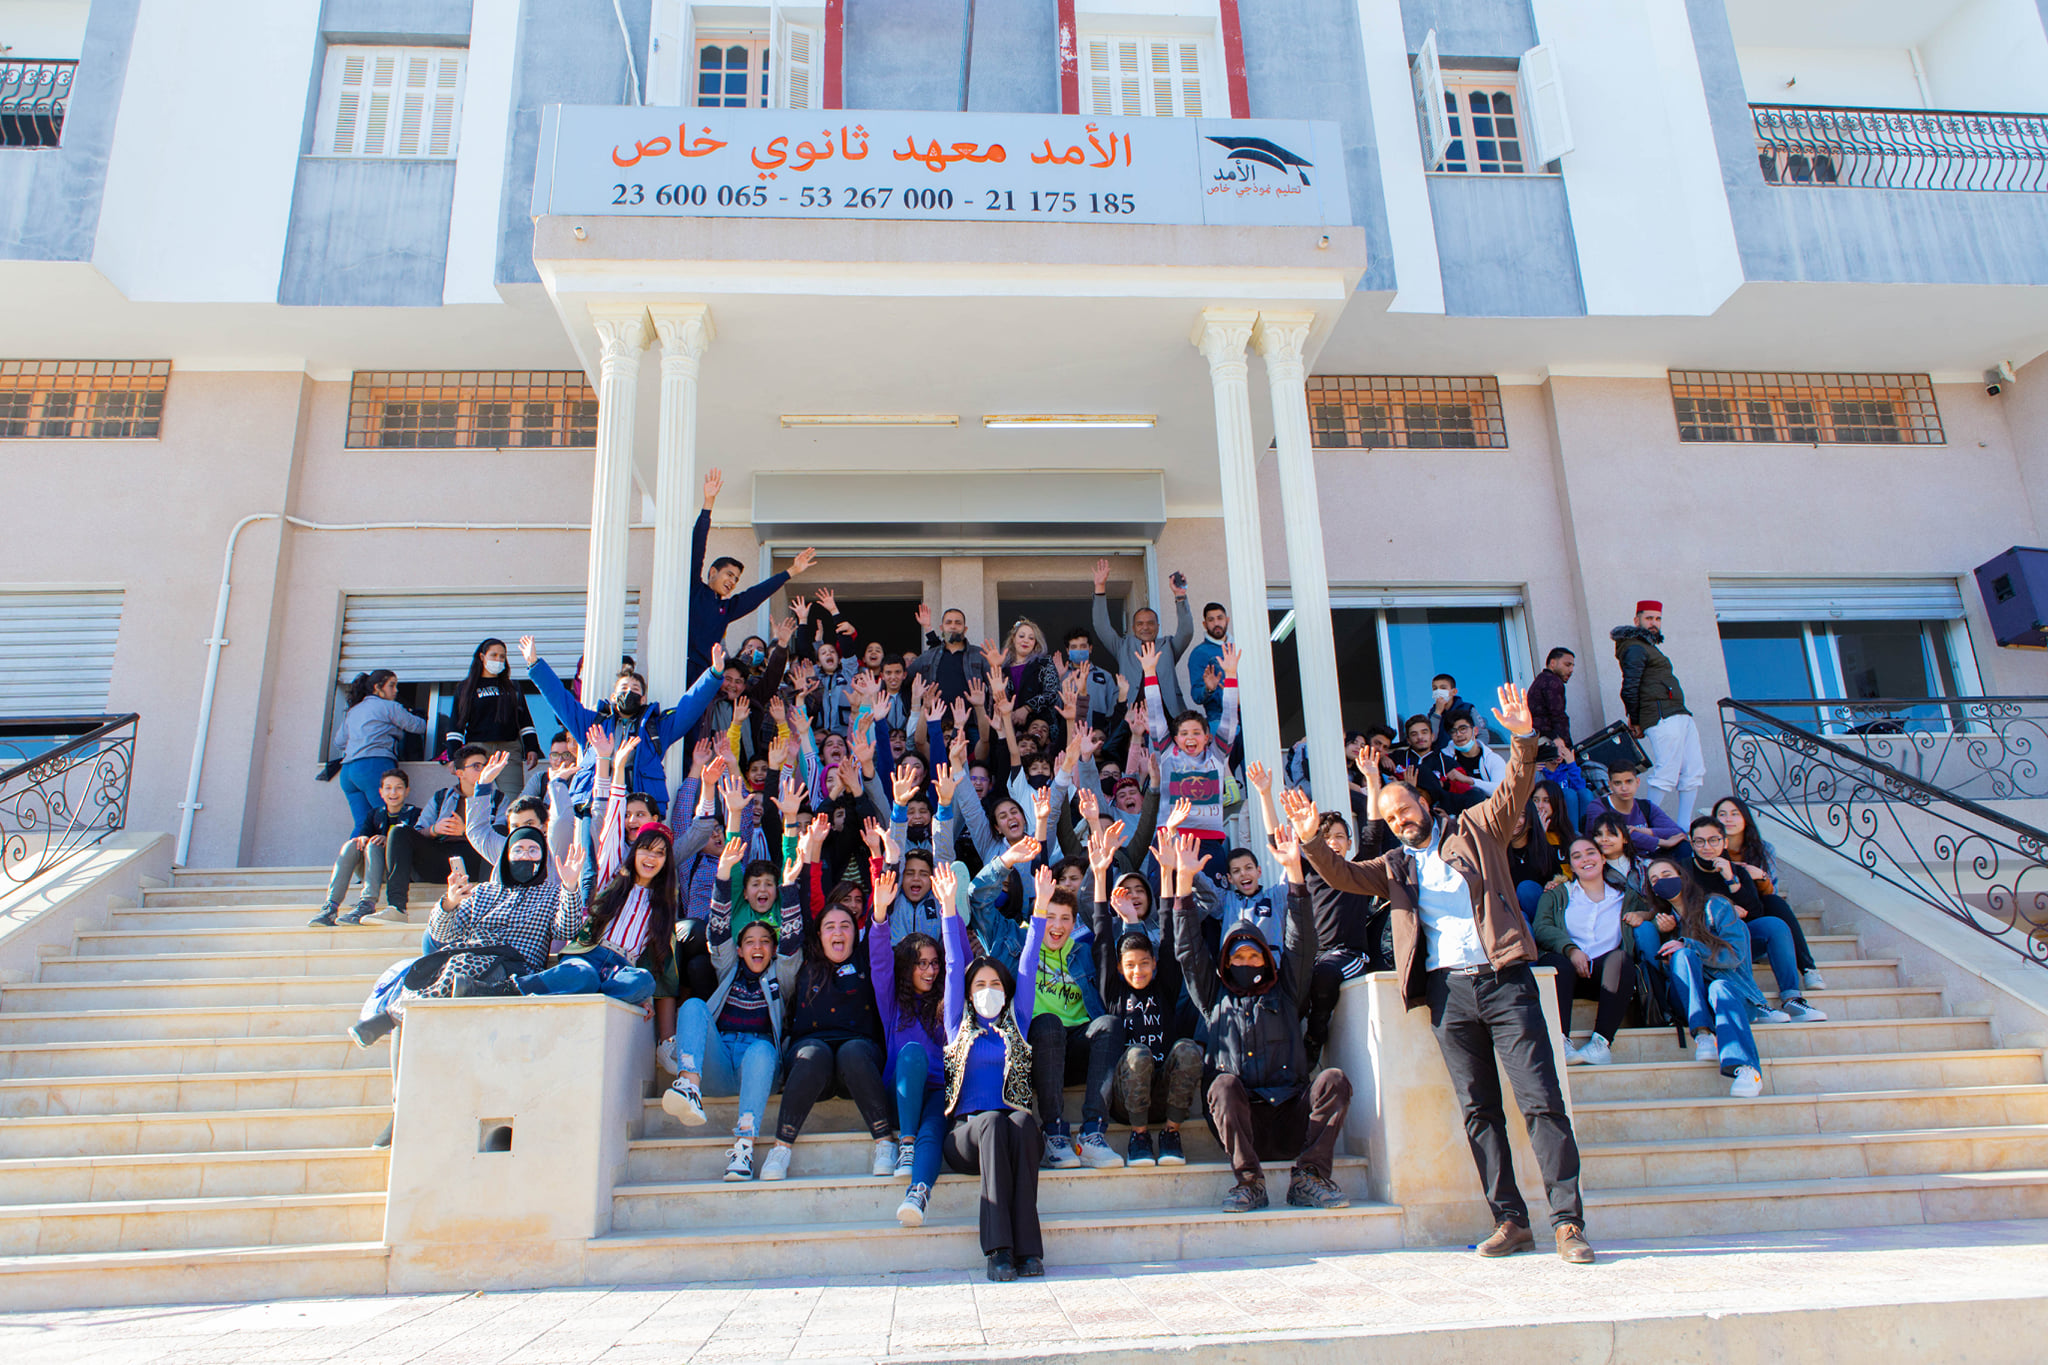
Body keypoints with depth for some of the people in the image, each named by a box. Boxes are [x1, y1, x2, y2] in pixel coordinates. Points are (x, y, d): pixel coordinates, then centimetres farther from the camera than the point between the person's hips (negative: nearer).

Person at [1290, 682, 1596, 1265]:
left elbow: (1514, 790, 0)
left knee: (1541, 1101, -7)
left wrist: (1523, 739, -17)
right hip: (1447, 990, 3)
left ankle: (1568, 1221, -3)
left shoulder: (1474, 829, 13)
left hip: (1504, 978, -3)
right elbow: (1342, 875, 7)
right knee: (1479, 1112, 4)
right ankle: (1510, 1221, 11)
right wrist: (1312, 841, -11)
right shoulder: (1394, 866, 19)